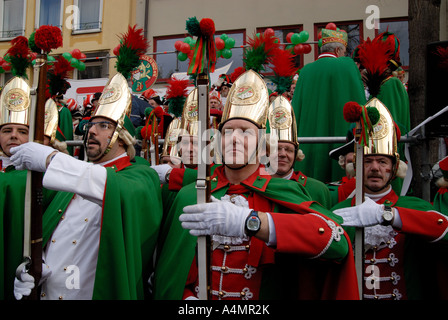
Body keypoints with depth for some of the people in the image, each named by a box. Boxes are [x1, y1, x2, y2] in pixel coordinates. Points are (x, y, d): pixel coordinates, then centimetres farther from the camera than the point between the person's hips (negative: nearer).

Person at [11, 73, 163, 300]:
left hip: (97, 292, -5)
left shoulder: (141, 176, -9)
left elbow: (128, 192, -32)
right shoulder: (72, 178, 12)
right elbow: (43, 235, 14)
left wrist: (50, 159, -31)